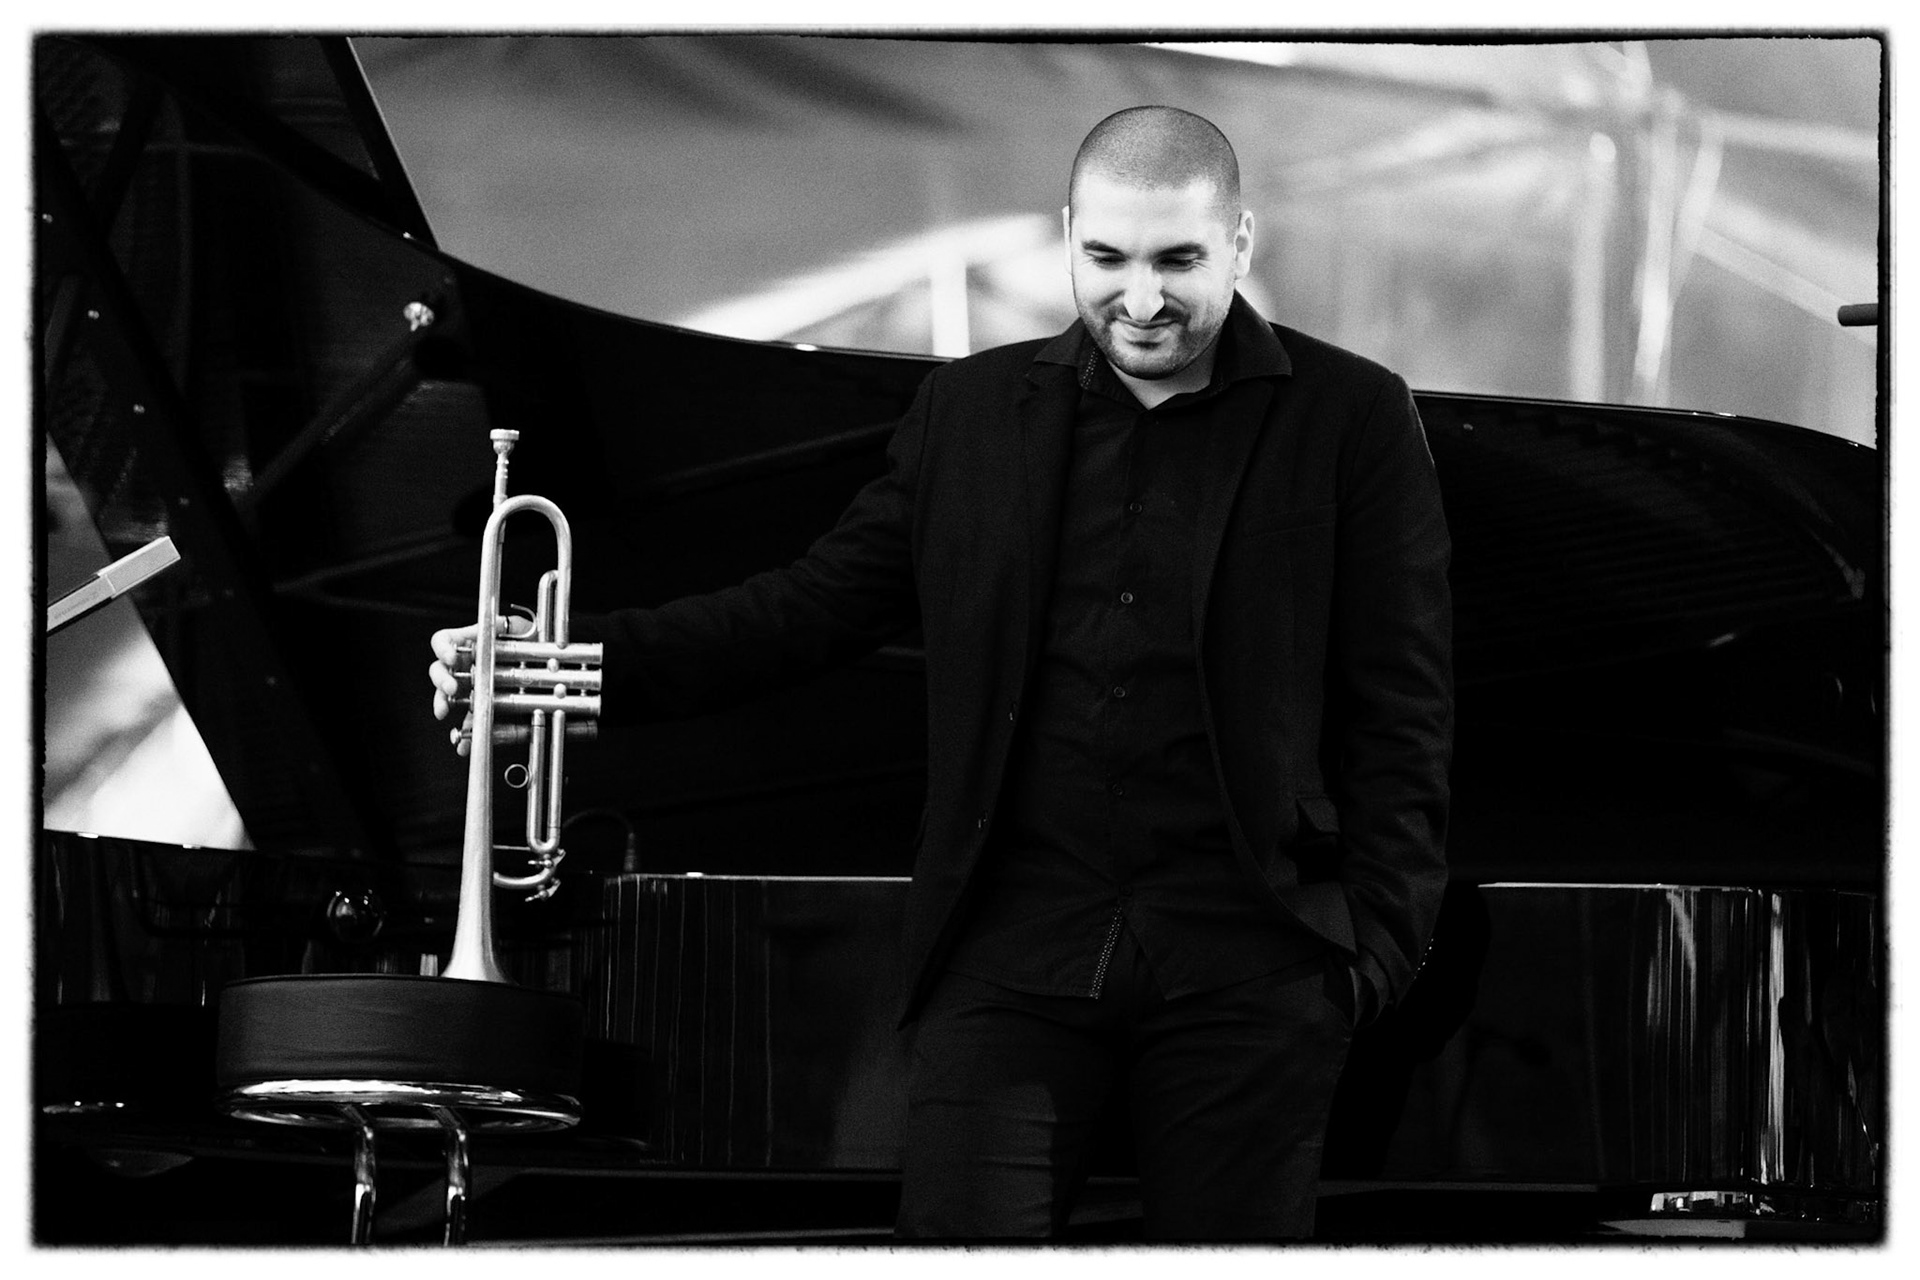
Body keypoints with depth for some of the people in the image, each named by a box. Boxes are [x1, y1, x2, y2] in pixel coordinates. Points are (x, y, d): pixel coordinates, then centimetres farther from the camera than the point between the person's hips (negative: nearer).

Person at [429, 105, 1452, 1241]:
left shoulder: (1352, 418, 3)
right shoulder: (970, 413, 12)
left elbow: (1401, 708, 1)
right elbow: (817, 605, 10)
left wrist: (1377, 940, -8)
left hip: (1246, 966, -2)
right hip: (1017, 950, 2)